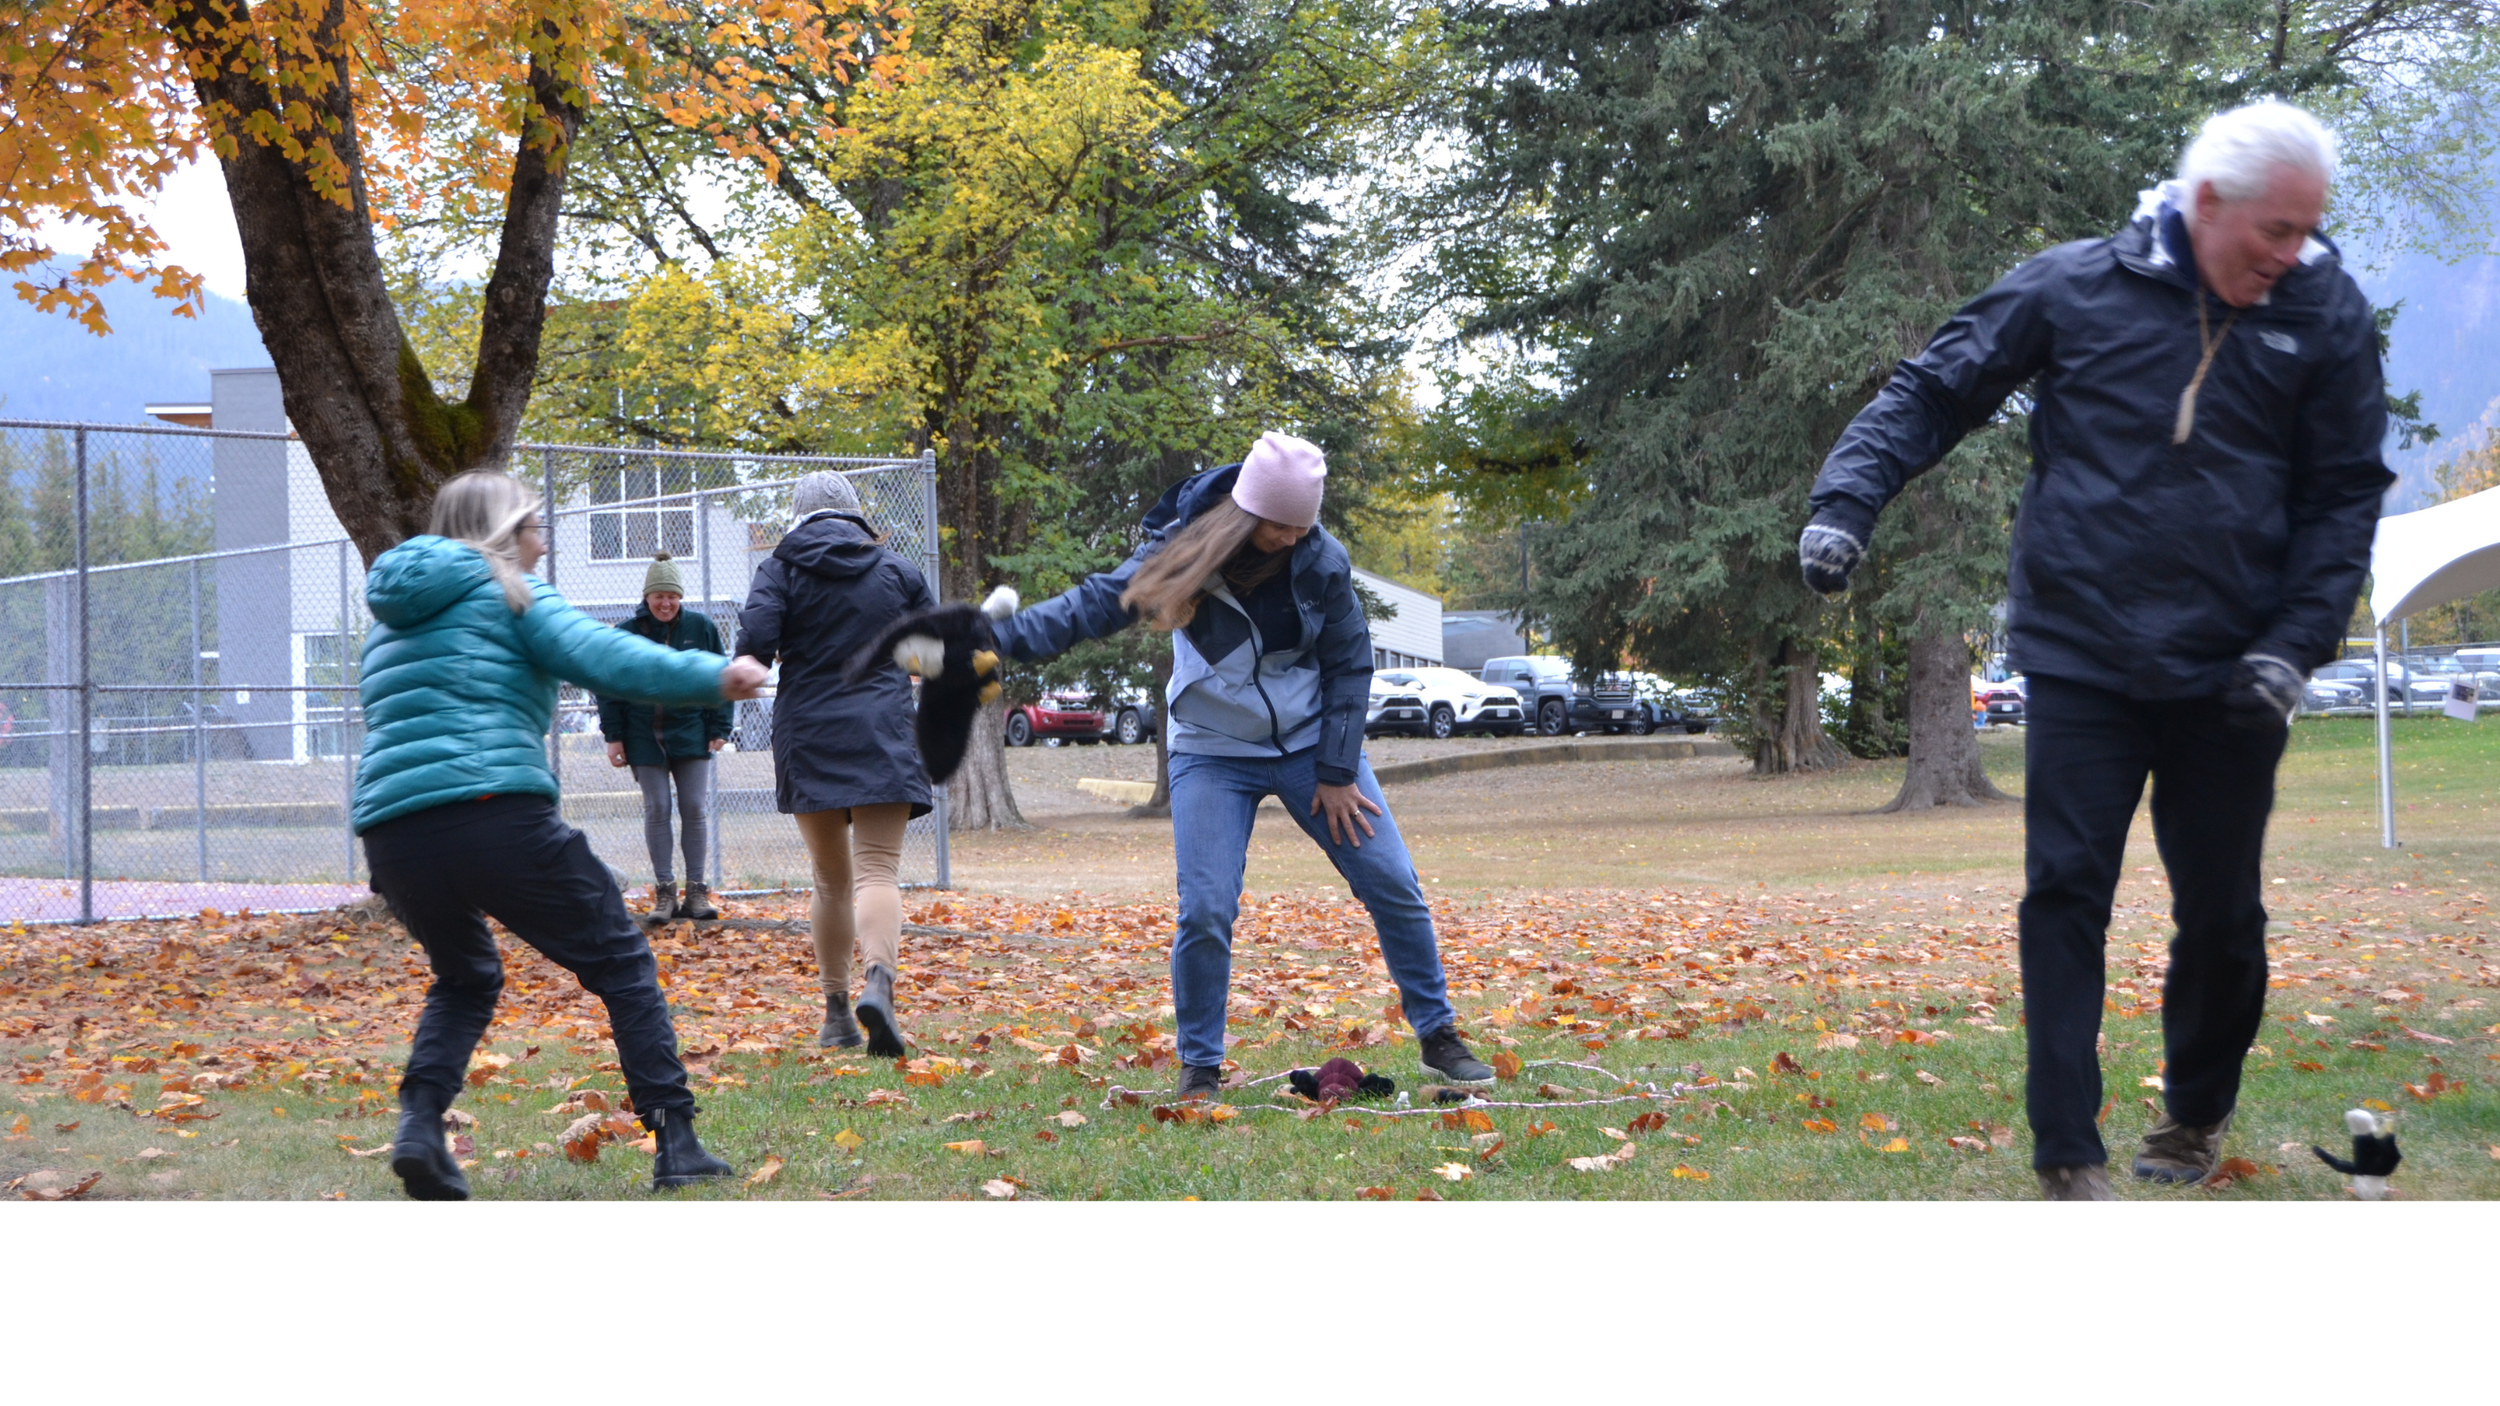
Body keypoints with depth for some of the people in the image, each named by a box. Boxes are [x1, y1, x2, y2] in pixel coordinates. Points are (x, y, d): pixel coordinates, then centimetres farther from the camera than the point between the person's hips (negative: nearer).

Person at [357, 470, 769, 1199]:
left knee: (464, 979, 29)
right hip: (496, 814, -6)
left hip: (391, 833, 7)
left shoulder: (390, 620, 26)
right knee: (620, 963, 6)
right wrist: (711, 675, -18)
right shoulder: (504, 593, 5)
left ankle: (419, 1125, 6)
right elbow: (597, 655, -11)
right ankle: (676, 1143, -1)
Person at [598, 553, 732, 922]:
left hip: (691, 733, 1)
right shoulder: (626, 633, -2)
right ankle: (664, 892, 4)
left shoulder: (701, 627, 1)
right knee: (656, 809, -1)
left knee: (695, 809, 0)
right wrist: (614, 736, -2)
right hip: (644, 736, -1)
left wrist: (719, 728, 0)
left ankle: (696, 891, 6)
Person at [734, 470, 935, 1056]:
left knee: (831, 879, 14)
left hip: (807, 735, 1)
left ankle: (836, 1013, 15)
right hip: (882, 735, -1)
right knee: (878, 870, -9)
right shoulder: (897, 570, 6)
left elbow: (754, 644, -12)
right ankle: (879, 980, -35)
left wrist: (746, 673, 9)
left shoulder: (781, 569, 1)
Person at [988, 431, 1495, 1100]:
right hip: (1213, 756, -2)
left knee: (1394, 886, -1)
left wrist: (1337, 773, -3)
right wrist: (1001, 637, -34)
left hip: (1313, 744, 2)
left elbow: (1349, 664, -1)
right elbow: (1096, 604, -19)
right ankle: (1200, 1069, 5)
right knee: (1205, 913, -13)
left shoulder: (1321, 561, -11)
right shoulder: (1187, 550, -15)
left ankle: (1440, 1040, 15)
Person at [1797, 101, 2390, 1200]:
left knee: (2222, 913, 10)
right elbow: (1931, 394, 3)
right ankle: (2068, 1161, 0)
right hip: (2082, 659, -1)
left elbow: (2346, 493, 4)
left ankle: (2196, 1116, 34)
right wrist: (1847, 502, -11)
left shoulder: (2326, 314, 0)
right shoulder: (2075, 287, -4)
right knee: (2065, 898, -5)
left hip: (2227, 677, 1)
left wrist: (2295, 644, -6)